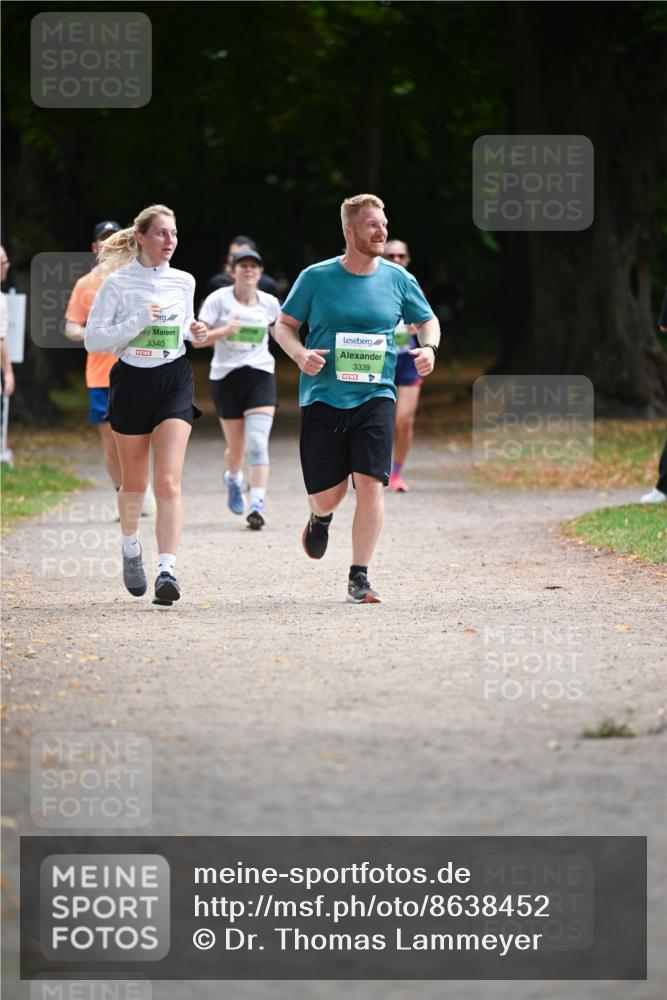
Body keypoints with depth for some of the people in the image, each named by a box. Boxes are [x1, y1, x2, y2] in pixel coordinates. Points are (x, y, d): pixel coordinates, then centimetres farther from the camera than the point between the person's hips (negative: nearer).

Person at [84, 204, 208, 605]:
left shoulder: (184, 282, 5)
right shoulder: (118, 283, -6)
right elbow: (93, 338, -8)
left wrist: (195, 332, 2)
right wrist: (137, 323, -19)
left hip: (175, 380, 1)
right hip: (132, 381, -1)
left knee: (169, 482, -14)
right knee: (134, 482, 13)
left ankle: (167, 569, -21)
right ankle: (131, 548, 40)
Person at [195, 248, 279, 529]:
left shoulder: (269, 303, 4)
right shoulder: (218, 299, -4)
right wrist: (224, 331, -22)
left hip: (260, 375, 0)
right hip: (225, 377, 0)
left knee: (257, 442, -17)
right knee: (236, 446, 10)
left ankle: (257, 505, -22)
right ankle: (233, 479, 46)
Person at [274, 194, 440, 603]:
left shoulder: (398, 279, 4)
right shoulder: (316, 278, -1)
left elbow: (428, 320, 18)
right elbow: (284, 325, 8)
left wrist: (429, 348, -3)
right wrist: (300, 354, -12)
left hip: (375, 397, 1)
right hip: (323, 397, -1)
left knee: (371, 483, -14)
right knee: (328, 492, 0)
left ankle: (360, 577, -5)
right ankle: (321, 519, 40)